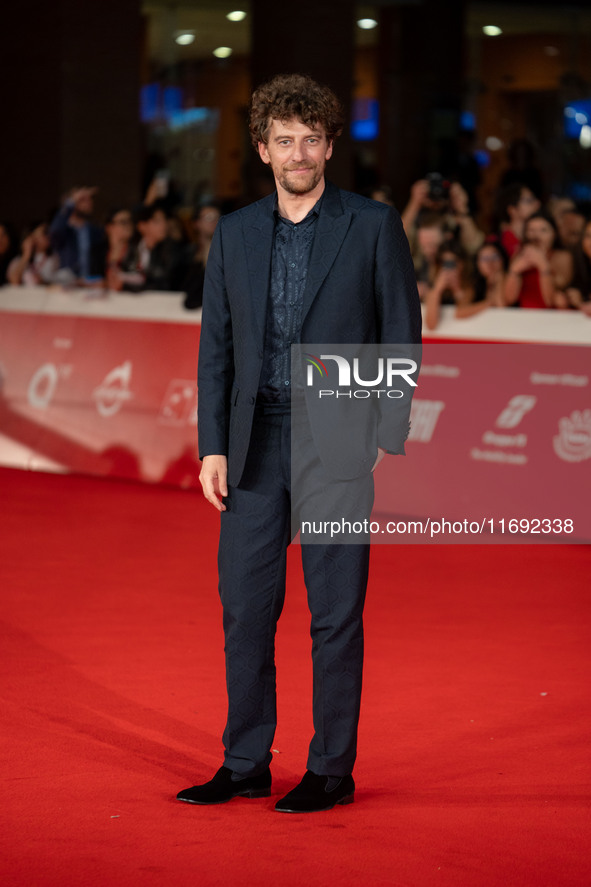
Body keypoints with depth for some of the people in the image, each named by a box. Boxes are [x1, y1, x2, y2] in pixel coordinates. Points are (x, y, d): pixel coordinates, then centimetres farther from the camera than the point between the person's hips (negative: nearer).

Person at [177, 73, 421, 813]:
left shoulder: (373, 226, -1)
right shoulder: (234, 232, 9)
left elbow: (401, 336, -1)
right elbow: (216, 345, 10)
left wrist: (384, 437, -8)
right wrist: (213, 445, 2)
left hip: (337, 440, -4)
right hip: (255, 441, 4)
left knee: (335, 613, 1)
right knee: (244, 606, 6)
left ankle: (332, 770, 11)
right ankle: (245, 764, 17)